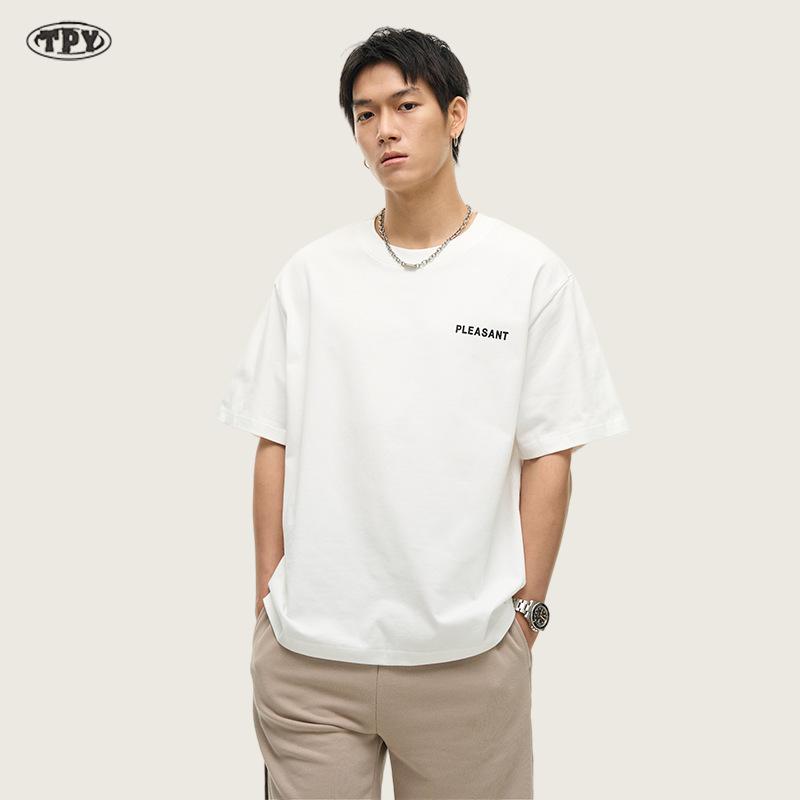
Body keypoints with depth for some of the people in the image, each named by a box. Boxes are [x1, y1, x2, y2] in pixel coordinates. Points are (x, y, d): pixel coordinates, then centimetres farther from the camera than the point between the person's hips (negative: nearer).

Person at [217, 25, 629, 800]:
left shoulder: (530, 273, -1)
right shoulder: (310, 273, 4)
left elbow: (547, 458, -1)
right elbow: (274, 445, 5)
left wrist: (524, 610, -3)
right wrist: (268, 604, 3)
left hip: (466, 651, -1)